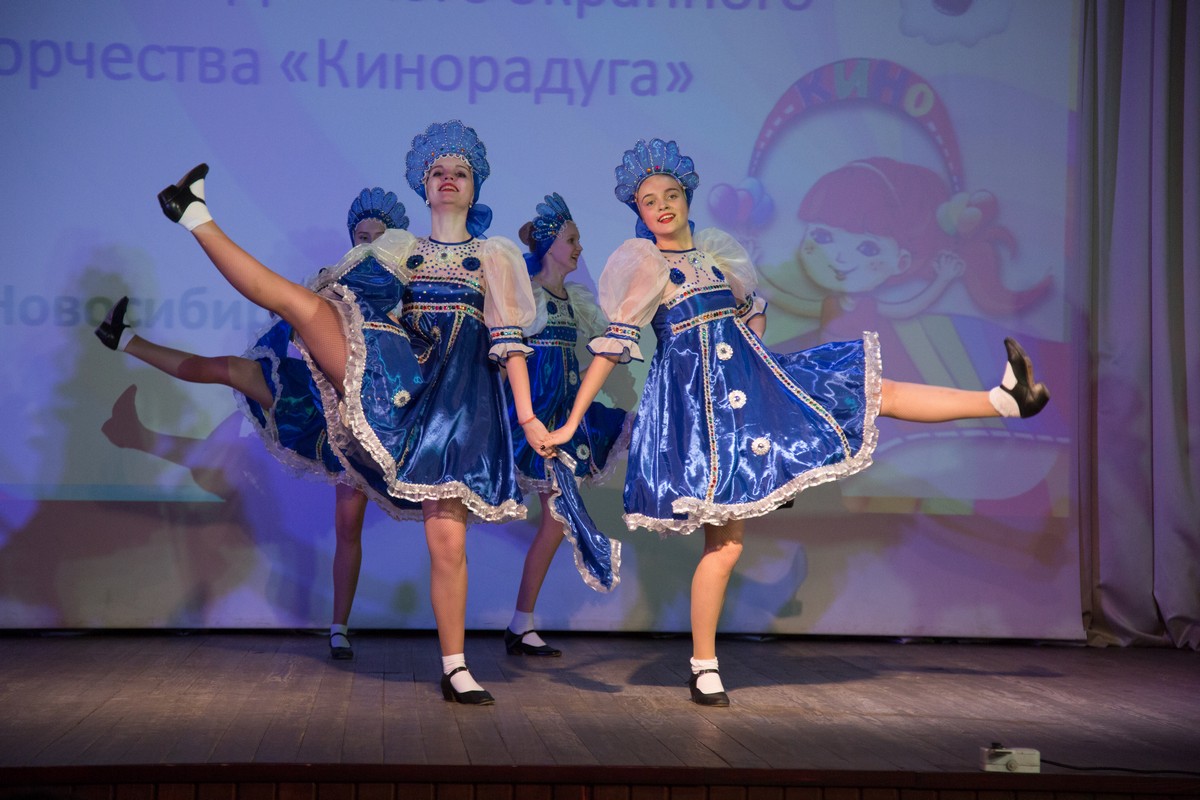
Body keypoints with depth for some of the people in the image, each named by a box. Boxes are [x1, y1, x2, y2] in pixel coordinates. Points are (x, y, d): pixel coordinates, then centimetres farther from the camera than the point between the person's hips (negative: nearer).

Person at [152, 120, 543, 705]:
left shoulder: (494, 257, 12)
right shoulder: (397, 252, 18)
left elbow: (508, 340, 3)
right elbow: (362, 317, 19)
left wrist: (526, 416, -5)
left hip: (459, 400, -2)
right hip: (397, 379, 2)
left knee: (447, 537, -6)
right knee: (304, 302, -18)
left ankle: (454, 670, 0)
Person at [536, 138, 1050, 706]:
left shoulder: (715, 253, 10)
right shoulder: (648, 267, -7)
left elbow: (754, 306, 28)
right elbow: (611, 345, -12)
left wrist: (753, 362, 15)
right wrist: (570, 424, -16)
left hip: (757, 378, 6)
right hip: (703, 404, -6)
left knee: (874, 390, 5)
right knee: (725, 542, -6)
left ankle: (1004, 399, 12)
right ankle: (704, 668, 4)